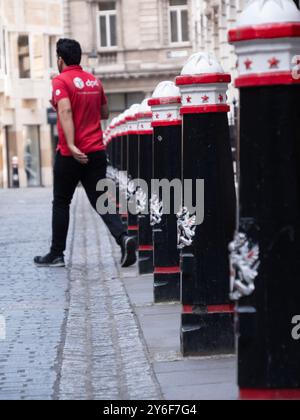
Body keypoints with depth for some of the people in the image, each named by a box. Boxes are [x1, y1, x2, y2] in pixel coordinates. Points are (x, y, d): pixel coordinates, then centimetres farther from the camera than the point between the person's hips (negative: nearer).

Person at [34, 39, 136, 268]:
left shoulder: (61, 81, -8)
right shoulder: (94, 81, 12)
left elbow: (65, 111, -22)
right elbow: (105, 113, 21)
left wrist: (71, 145, -30)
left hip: (71, 153, -5)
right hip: (97, 151, 5)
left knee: (61, 202, 9)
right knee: (100, 200, 5)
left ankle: (56, 254, 15)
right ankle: (123, 237, -18)